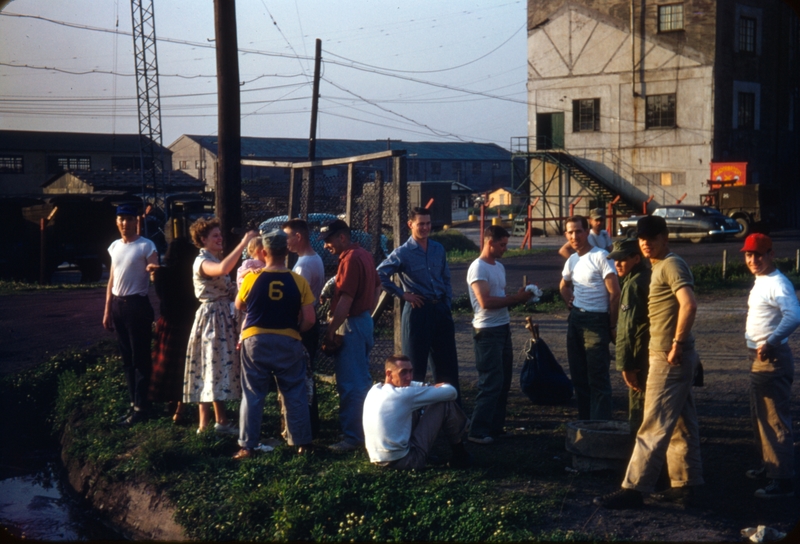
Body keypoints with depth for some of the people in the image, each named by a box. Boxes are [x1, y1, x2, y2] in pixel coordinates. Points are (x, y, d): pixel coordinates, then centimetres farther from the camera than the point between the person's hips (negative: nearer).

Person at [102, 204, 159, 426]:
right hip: (118, 304, 7)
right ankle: (134, 404, 20)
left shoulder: (146, 246, -8)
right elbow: (111, 281, 18)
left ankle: (140, 408, 3)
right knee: (127, 358, 13)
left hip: (137, 304, -7)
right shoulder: (114, 247, 13)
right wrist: (107, 310, 16)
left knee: (140, 358, -2)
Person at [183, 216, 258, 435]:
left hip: (224, 317, 9)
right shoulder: (202, 261, -15)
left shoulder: (217, 259, 13)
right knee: (210, 369, -5)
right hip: (211, 318, -9)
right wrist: (244, 242, -36)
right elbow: (223, 269, -39)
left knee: (221, 369, 12)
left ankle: (221, 421, 19)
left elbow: (229, 290, 7)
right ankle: (204, 425, 0)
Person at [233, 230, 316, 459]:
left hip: (255, 341, 0)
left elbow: (239, 306, 9)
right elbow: (309, 320, -8)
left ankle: (247, 446, 10)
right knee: (294, 394, 12)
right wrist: (294, 330, 10)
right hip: (288, 343, 0)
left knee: (252, 395, 8)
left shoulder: (252, 278, -8)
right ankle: (301, 443, 18)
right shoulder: (298, 281, -7)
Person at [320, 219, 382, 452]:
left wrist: (330, 331, -21)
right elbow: (377, 287, 23)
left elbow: (345, 300, -23)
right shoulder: (364, 254, 12)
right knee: (362, 380, 17)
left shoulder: (350, 259, -18)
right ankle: (367, 429, 25)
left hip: (351, 324, -10)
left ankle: (352, 436, -4)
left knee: (350, 383, -6)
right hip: (364, 321, 10)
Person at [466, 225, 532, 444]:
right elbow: (485, 301, -22)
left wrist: (519, 296, 2)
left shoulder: (499, 266, 15)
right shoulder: (478, 268, -13)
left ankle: (496, 427, 21)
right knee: (491, 383, -9)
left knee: (504, 381, 12)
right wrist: (515, 298, -18)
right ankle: (478, 431, -4)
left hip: (503, 329, 9)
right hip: (487, 331, -9)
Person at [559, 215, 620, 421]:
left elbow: (614, 293, -14)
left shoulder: (600, 257, -12)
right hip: (575, 319, 8)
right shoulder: (571, 260, 10)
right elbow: (564, 285, 31)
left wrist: (612, 326, -11)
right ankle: (584, 421, 23)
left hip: (595, 321, -8)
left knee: (598, 378, -7)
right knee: (578, 375, 13)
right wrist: (569, 301, 12)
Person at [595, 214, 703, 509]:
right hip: (672, 359, 11)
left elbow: (689, 305, -28)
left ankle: (634, 489, -6)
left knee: (654, 426, -8)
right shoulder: (661, 267, 17)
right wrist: (680, 347, 15)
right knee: (681, 424, 13)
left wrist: (677, 344, -23)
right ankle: (685, 484, 20)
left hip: (669, 358, -11)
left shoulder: (671, 265, -14)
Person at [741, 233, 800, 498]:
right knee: (760, 415, 22)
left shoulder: (777, 284, -19)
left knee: (776, 420, -8)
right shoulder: (760, 282, 13)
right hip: (759, 358, 11)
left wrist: (770, 342, -38)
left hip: (772, 359, -11)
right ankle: (769, 465, 36)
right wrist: (758, 347, 12)